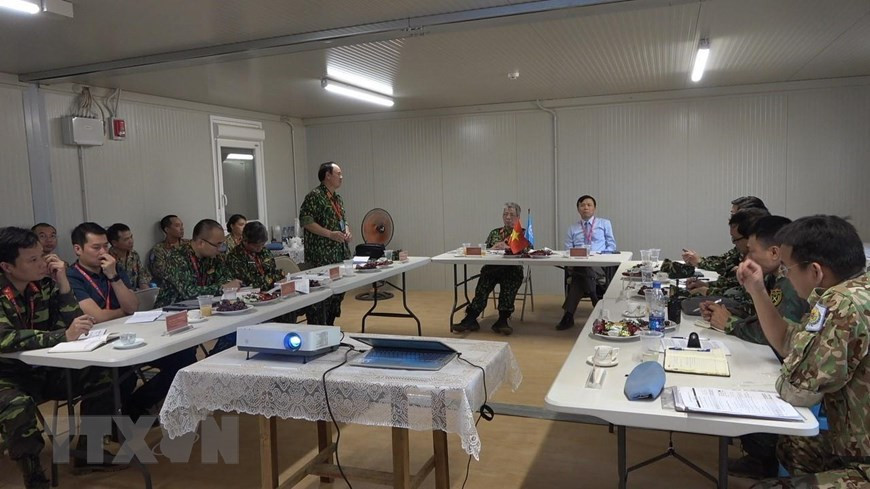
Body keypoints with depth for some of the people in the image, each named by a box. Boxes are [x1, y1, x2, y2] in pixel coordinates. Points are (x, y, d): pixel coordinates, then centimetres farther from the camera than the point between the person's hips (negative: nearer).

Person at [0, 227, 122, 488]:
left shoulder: (44, 283, -5)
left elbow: (71, 323, -7)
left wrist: (63, 282, -17)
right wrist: (64, 336, -41)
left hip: (43, 368, 6)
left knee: (101, 379, -9)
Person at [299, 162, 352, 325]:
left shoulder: (337, 198, 17)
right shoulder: (315, 196, -9)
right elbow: (305, 220, -16)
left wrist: (347, 231, 5)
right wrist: (330, 234, -20)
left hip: (339, 255, 9)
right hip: (321, 257, -9)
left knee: (338, 293, 12)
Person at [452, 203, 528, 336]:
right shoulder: (494, 233, 23)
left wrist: (507, 247, -14)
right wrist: (493, 248, -6)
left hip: (512, 270, -2)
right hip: (492, 268, 2)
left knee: (508, 282, -35)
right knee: (485, 280, -29)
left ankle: (503, 319, -33)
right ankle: (471, 318, -35)